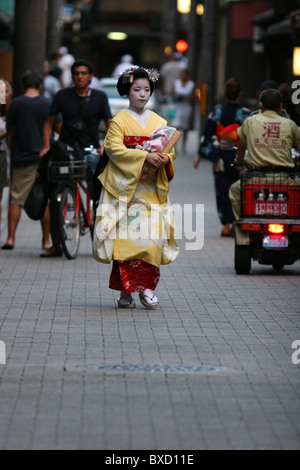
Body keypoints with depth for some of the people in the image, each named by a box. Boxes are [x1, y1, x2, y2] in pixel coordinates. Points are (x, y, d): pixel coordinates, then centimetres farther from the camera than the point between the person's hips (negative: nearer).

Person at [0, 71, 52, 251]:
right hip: (44, 156, 1)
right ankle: (46, 241, 9)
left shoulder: (16, 103, -5)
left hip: (22, 157, -1)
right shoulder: (48, 103, -2)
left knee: (16, 199, 4)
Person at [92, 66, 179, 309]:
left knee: (152, 235, -7)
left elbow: (171, 151, 12)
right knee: (126, 235, -9)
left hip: (152, 188, 4)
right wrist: (145, 156, -19)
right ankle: (126, 291, -3)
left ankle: (147, 288, -1)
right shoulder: (120, 120, 2)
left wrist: (164, 159, -12)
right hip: (125, 187, -4)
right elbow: (114, 148, -10)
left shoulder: (159, 122, 15)